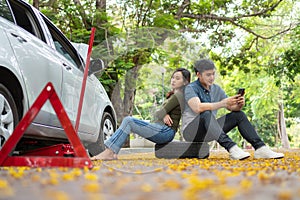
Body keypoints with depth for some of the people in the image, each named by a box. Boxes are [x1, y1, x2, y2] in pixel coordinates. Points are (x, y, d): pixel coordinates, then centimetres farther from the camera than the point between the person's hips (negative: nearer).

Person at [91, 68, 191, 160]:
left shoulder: (179, 95, -7)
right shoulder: (173, 95, 23)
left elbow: (160, 113, -11)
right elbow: (157, 114, 15)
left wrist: (163, 114, 11)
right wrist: (164, 115, -6)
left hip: (166, 131, -10)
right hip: (160, 127, 10)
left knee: (128, 121, -18)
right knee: (127, 120, -1)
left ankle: (109, 152, -23)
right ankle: (111, 152, -14)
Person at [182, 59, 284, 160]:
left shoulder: (216, 89, 9)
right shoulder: (191, 88, -12)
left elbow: (232, 108, 5)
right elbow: (198, 108, -32)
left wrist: (239, 105, -19)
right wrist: (223, 103, -37)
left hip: (209, 131, 7)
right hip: (191, 131, -7)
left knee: (239, 115, -4)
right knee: (207, 114, -37)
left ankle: (260, 148, -16)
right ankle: (232, 149, -48)